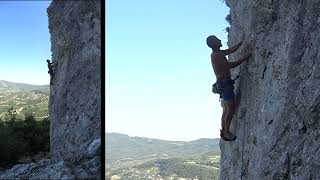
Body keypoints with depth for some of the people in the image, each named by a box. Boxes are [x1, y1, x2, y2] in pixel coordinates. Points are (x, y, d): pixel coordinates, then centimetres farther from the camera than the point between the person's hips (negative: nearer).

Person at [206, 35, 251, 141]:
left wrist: (243, 41, 21)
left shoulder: (218, 53, 16)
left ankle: (223, 130, 17)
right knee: (231, 107, -12)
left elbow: (232, 50, 23)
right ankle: (226, 132, -9)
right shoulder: (216, 55, -14)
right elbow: (230, 65, -17)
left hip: (223, 83, 10)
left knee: (226, 109, 12)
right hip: (224, 82, -10)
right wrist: (245, 58, -12)